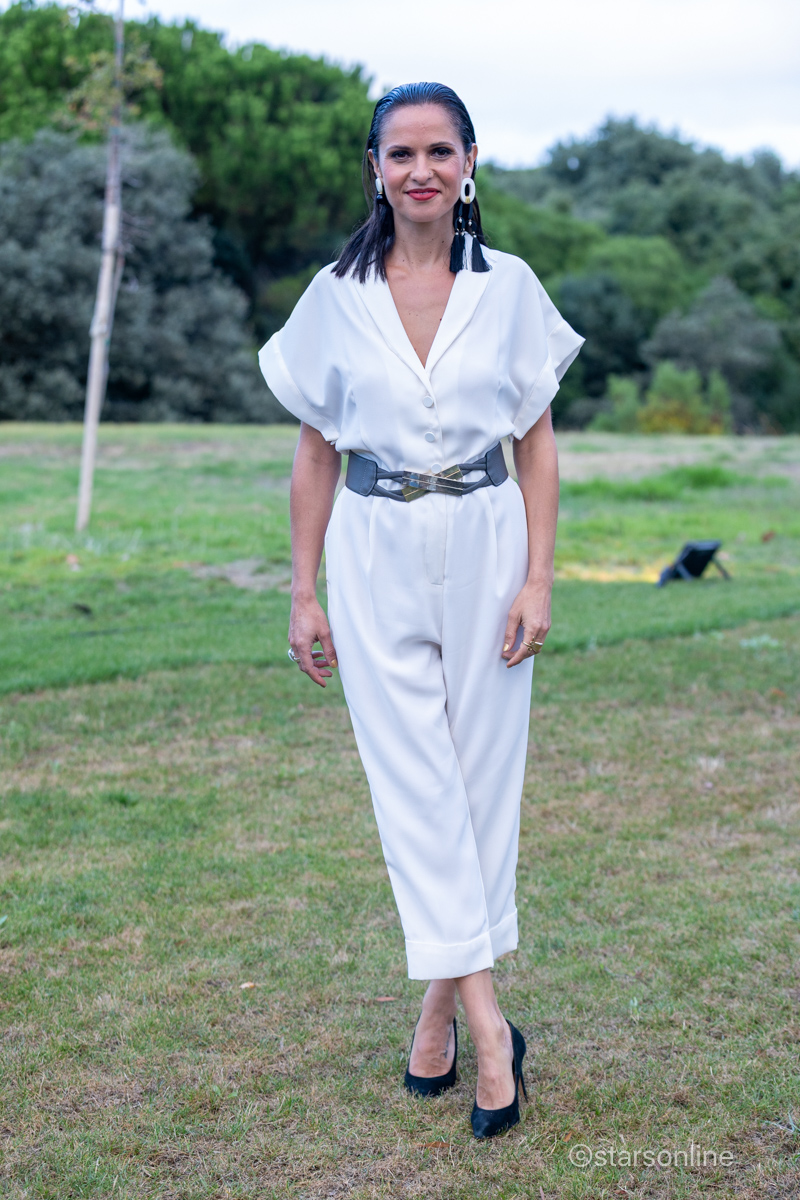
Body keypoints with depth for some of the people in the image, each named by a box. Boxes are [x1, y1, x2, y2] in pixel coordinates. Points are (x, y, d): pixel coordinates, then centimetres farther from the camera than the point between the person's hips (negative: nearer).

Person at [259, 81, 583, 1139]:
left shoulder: (510, 287, 1)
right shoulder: (336, 296, 1)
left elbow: (538, 446, 3)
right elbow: (315, 454, 5)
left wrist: (539, 579, -5)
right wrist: (305, 594, 3)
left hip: (486, 548, 0)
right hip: (378, 556, 0)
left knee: (483, 775, 4)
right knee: (413, 783, -3)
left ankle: (441, 1002, 19)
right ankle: (486, 1021, 2)